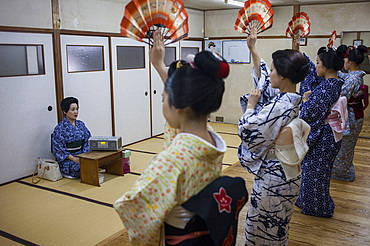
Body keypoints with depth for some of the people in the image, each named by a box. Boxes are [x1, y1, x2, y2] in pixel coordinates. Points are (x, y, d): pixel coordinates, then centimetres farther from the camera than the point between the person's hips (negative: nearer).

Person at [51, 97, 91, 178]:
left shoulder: (80, 124, 9)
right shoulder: (60, 128, -9)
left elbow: (87, 140, 11)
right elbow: (59, 149, -11)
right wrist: (74, 159, -20)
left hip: (80, 155, 6)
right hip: (67, 159, -6)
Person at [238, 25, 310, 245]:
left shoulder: (279, 106, -28)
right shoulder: (293, 98, 0)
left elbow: (249, 130, -24)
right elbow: (263, 77, 15)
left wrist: (251, 104, -10)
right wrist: (253, 49, 19)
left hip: (273, 179, -9)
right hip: (289, 175, 9)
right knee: (278, 227, 26)